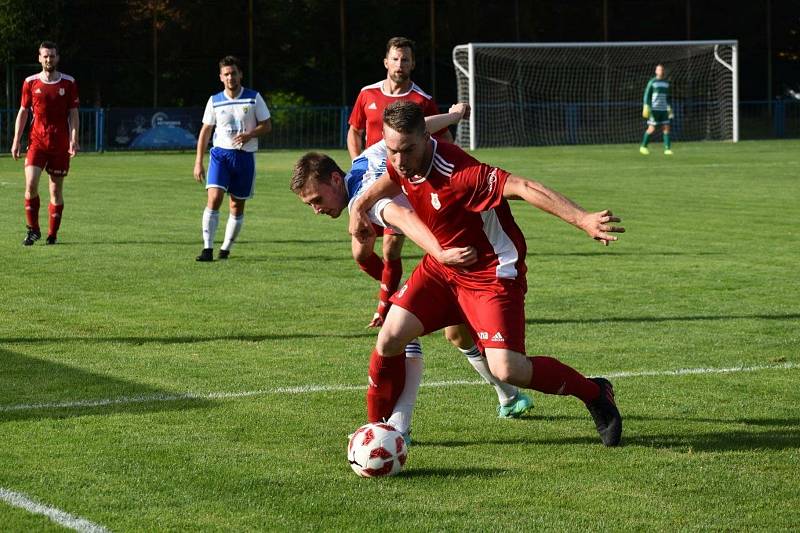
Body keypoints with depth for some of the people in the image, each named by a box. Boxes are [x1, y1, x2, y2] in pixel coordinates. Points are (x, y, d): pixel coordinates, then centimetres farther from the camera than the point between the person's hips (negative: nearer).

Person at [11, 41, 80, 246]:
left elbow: (73, 113, 4)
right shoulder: (31, 82, 5)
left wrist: (73, 140, -7)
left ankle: (52, 234, 12)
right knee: (30, 184, -15)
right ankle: (33, 229, -2)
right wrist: (16, 140, 4)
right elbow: (23, 112, 9)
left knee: (56, 189, 3)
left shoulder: (68, 83, 4)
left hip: (60, 144, 0)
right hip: (37, 142, 0)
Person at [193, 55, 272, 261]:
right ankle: (208, 248, -18)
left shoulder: (254, 98, 1)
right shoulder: (214, 101, 4)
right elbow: (205, 131, 8)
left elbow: (267, 125, 4)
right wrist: (198, 162, 3)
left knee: (237, 205, 5)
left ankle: (226, 248, 18)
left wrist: (250, 134, -17)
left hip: (245, 156, 1)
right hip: (220, 153, 0)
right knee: (214, 198, -18)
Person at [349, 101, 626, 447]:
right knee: (390, 338, -7)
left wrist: (582, 220, -51)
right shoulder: (400, 163, -7)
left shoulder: (457, 172, -33)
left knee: (506, 369, -17)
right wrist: (361, 205, 6)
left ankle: (595, 393, 7)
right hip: (441, 265, 7)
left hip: (491, 273, -7)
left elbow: (522, 188, -41)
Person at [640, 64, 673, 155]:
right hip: (654, 109, -5)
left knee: (666, 128, -4)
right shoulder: (652, 82, -1)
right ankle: (643, 146, 10)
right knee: (652, 129, -6)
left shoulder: (666, 82, 14)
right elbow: (647, 95, -2)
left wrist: (670, 108, 17)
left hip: (664, 110, 5)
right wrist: (646, 107, -10)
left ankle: (667, 149, -4)